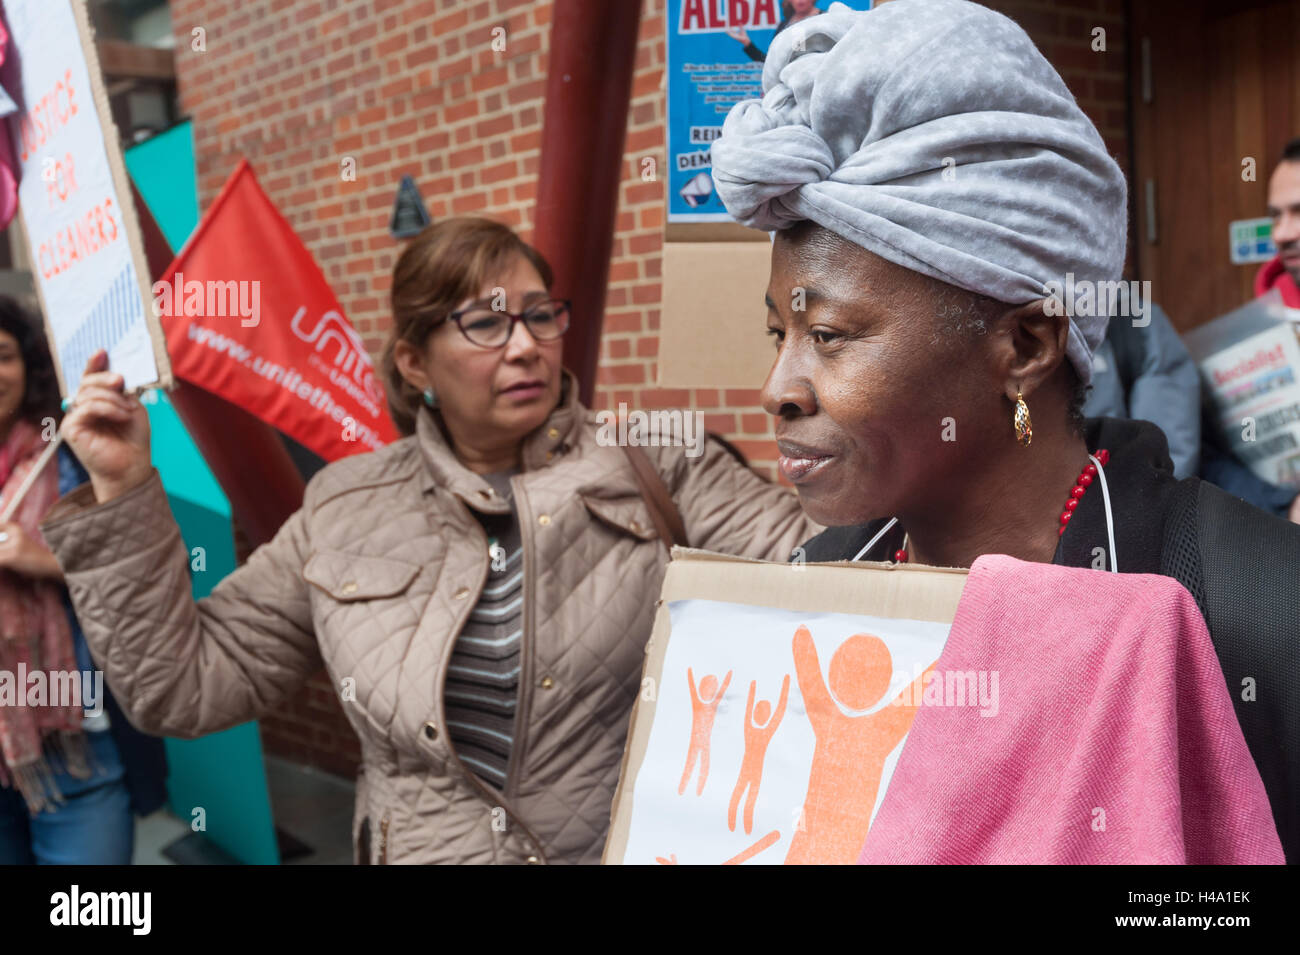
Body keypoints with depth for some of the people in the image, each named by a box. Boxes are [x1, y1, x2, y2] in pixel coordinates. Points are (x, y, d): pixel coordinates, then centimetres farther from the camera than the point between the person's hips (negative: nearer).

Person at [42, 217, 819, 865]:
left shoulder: (651, 472, 0)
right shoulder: (346, 513, 6)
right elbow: (185, 686, 7)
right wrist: (123, 495, 1)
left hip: (634, 847, -2)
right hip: (418, 846, 2)